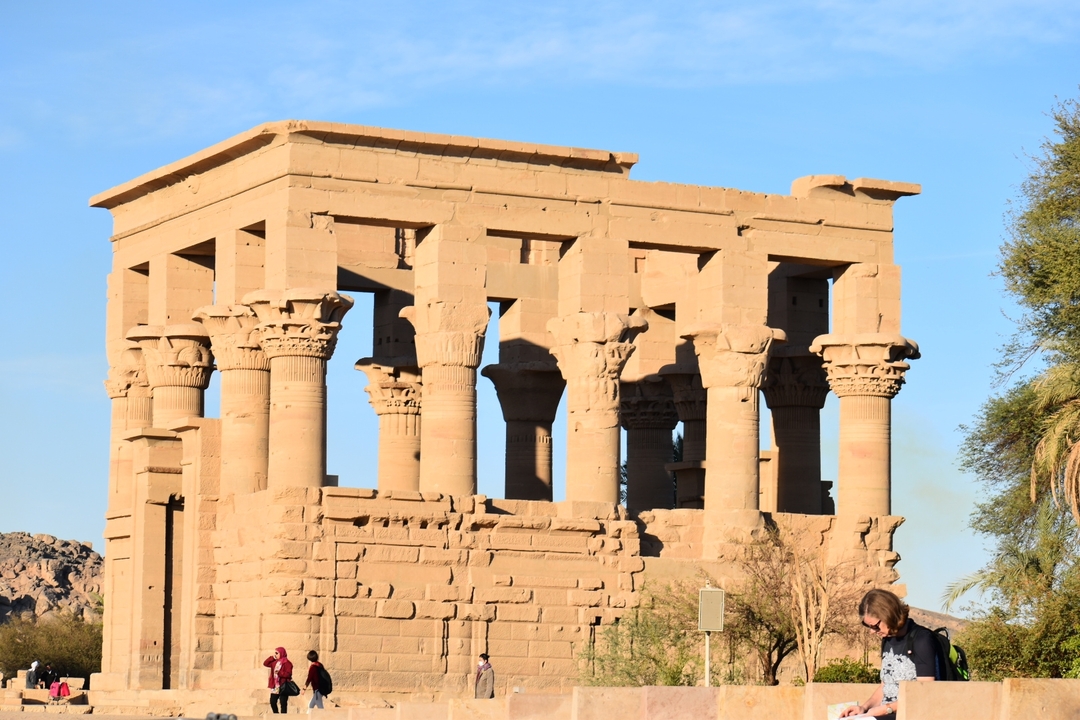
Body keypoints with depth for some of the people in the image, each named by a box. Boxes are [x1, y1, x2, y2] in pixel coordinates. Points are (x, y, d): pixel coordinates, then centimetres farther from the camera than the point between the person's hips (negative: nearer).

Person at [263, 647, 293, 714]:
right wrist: (272, 657, 6)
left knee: (283, 703, -4)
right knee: (272, 702, 9)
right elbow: (265, 663, 13)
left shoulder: (286, 663, -10)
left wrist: (279, 673, -24)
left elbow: (288, 674, -16)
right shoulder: (275, 662, 12)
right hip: (275, 686, 8)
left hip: (283, 687, -8)